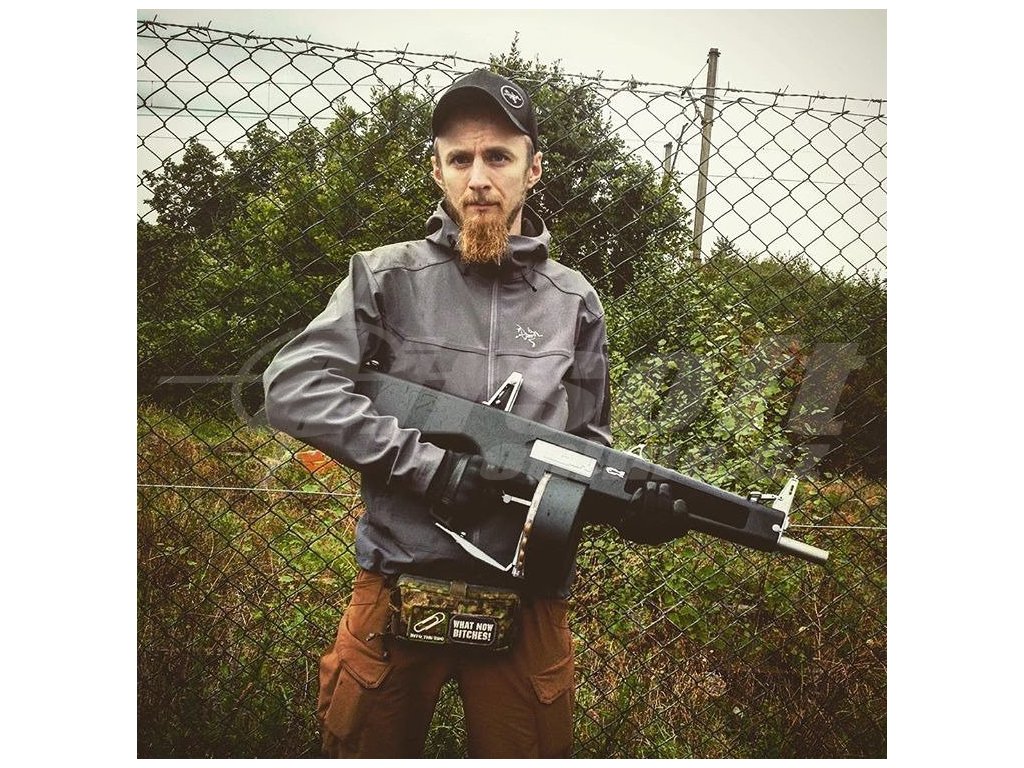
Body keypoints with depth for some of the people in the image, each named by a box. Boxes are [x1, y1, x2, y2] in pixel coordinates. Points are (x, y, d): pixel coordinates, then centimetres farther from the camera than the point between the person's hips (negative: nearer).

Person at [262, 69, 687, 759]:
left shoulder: (575, 301, 5)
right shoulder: (387, 276, -2)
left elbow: (588, 441, 10)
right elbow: (292, 388, -12)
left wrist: (631, 499, -11)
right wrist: (428, 464, -19)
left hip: (528, 600, 2)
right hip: (396, 591, -1)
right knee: (365, 748, 19)